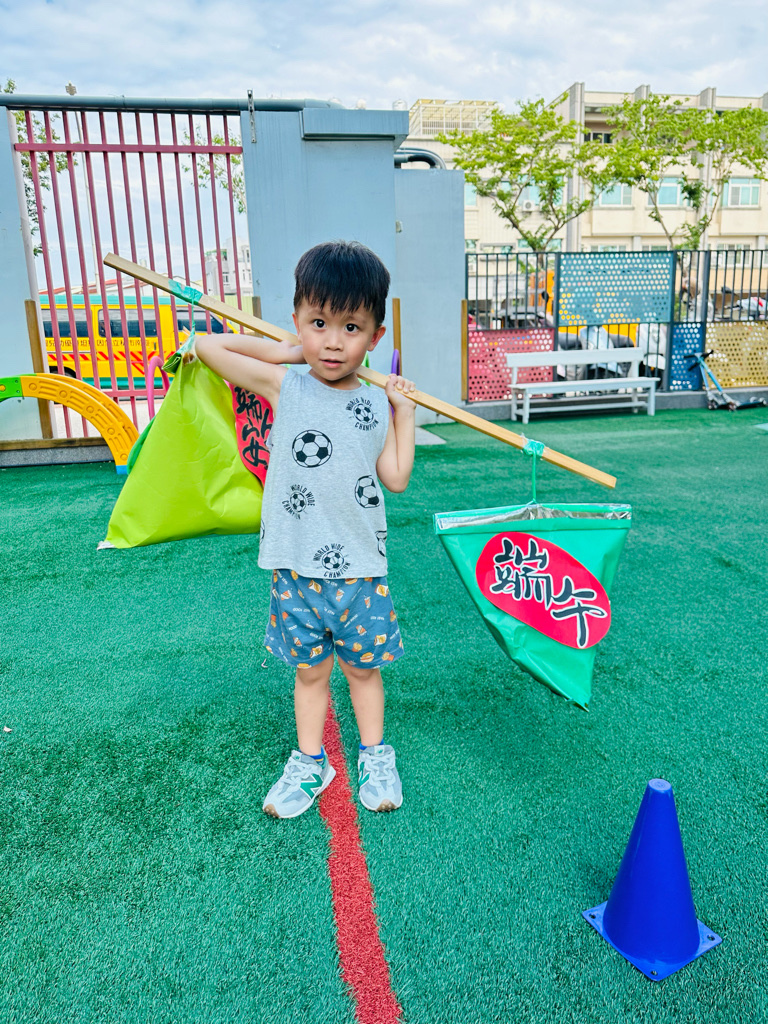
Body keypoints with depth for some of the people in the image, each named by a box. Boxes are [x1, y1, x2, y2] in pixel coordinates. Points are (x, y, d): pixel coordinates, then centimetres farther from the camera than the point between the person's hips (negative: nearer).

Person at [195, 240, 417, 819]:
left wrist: (405, 411, 4)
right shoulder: (284, 386, -4)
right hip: (296, 568, -1)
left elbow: (396, 478, 3)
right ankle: (309, 763, 35)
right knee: (310, 670, 15)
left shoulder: (378, 406, 1)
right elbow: (208, 346, -2)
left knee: (364, 667, 17)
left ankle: (375, 757, 37)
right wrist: (286, 352, 2)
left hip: (360, 568, 1)